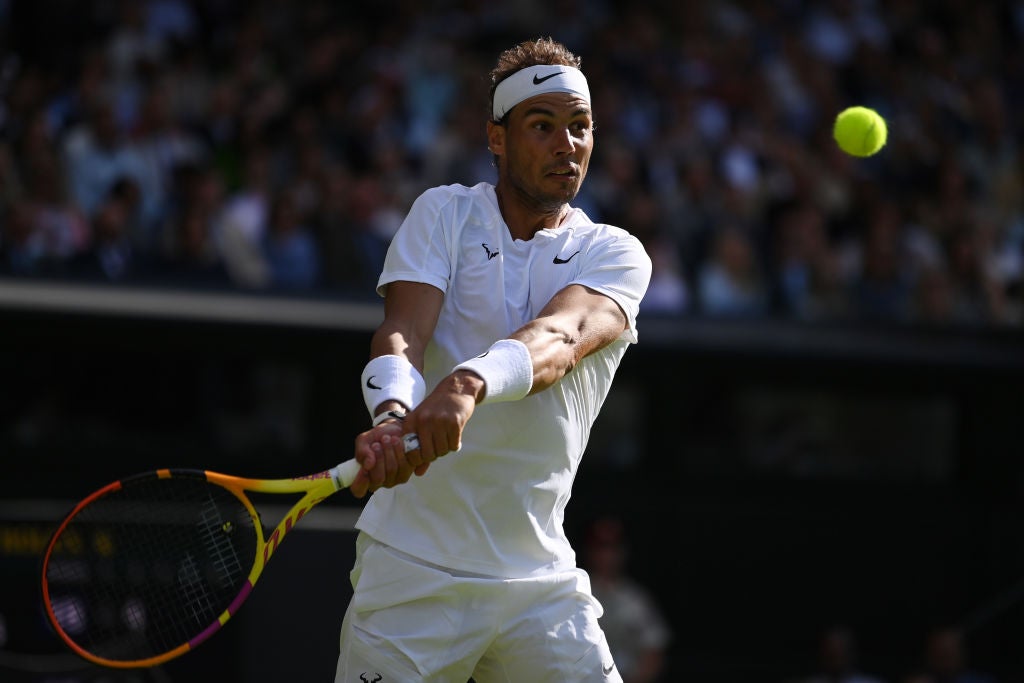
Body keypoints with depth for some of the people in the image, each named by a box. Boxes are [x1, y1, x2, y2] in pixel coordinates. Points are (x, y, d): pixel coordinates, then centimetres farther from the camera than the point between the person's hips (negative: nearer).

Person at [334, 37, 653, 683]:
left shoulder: (617, 254, 3)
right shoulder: (444, 214, 3)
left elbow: (562, 335, -19)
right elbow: (402, 333, -14)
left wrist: (470, 384, -41)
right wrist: (391, 416, -37)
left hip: (539, 577, 2)